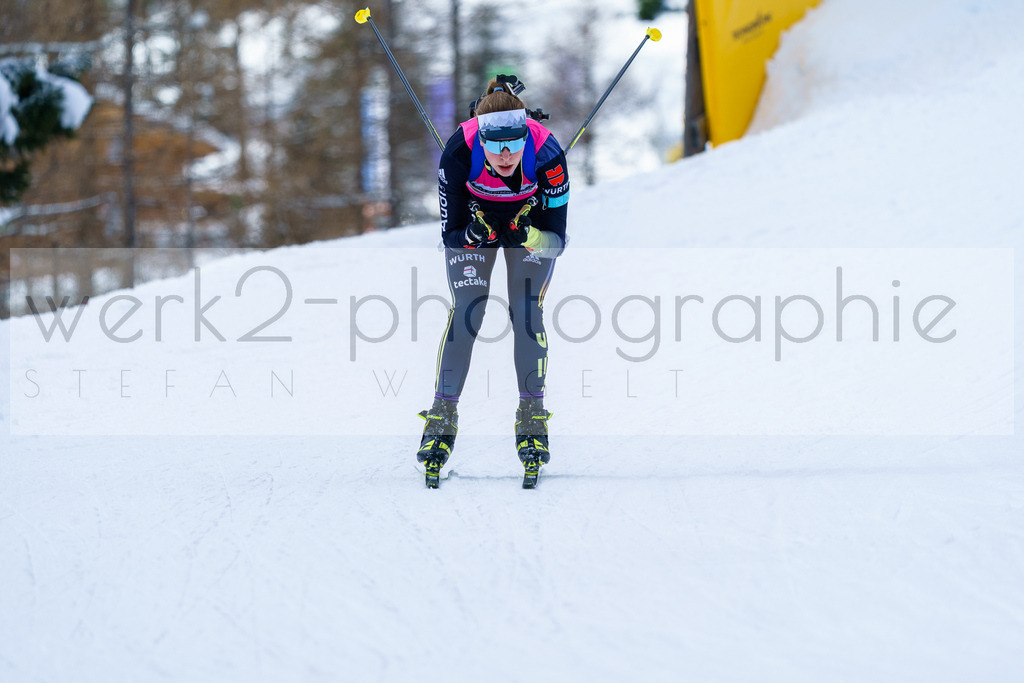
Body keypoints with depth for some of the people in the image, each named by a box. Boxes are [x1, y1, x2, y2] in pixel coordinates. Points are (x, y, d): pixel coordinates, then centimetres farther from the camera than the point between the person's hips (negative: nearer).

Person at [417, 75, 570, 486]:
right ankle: (442, 418, -4)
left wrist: (528, 236, -46)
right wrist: (472, 234, -45)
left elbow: (557, 239, -27)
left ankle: (532, 418, 1)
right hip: (473, 223, 0)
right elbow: (450, 234, -24)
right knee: (466, 310, -12)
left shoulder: (547, 155, -35)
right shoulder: (458, 155, -35)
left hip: (531, 224, 0)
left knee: (526, 312, -12)